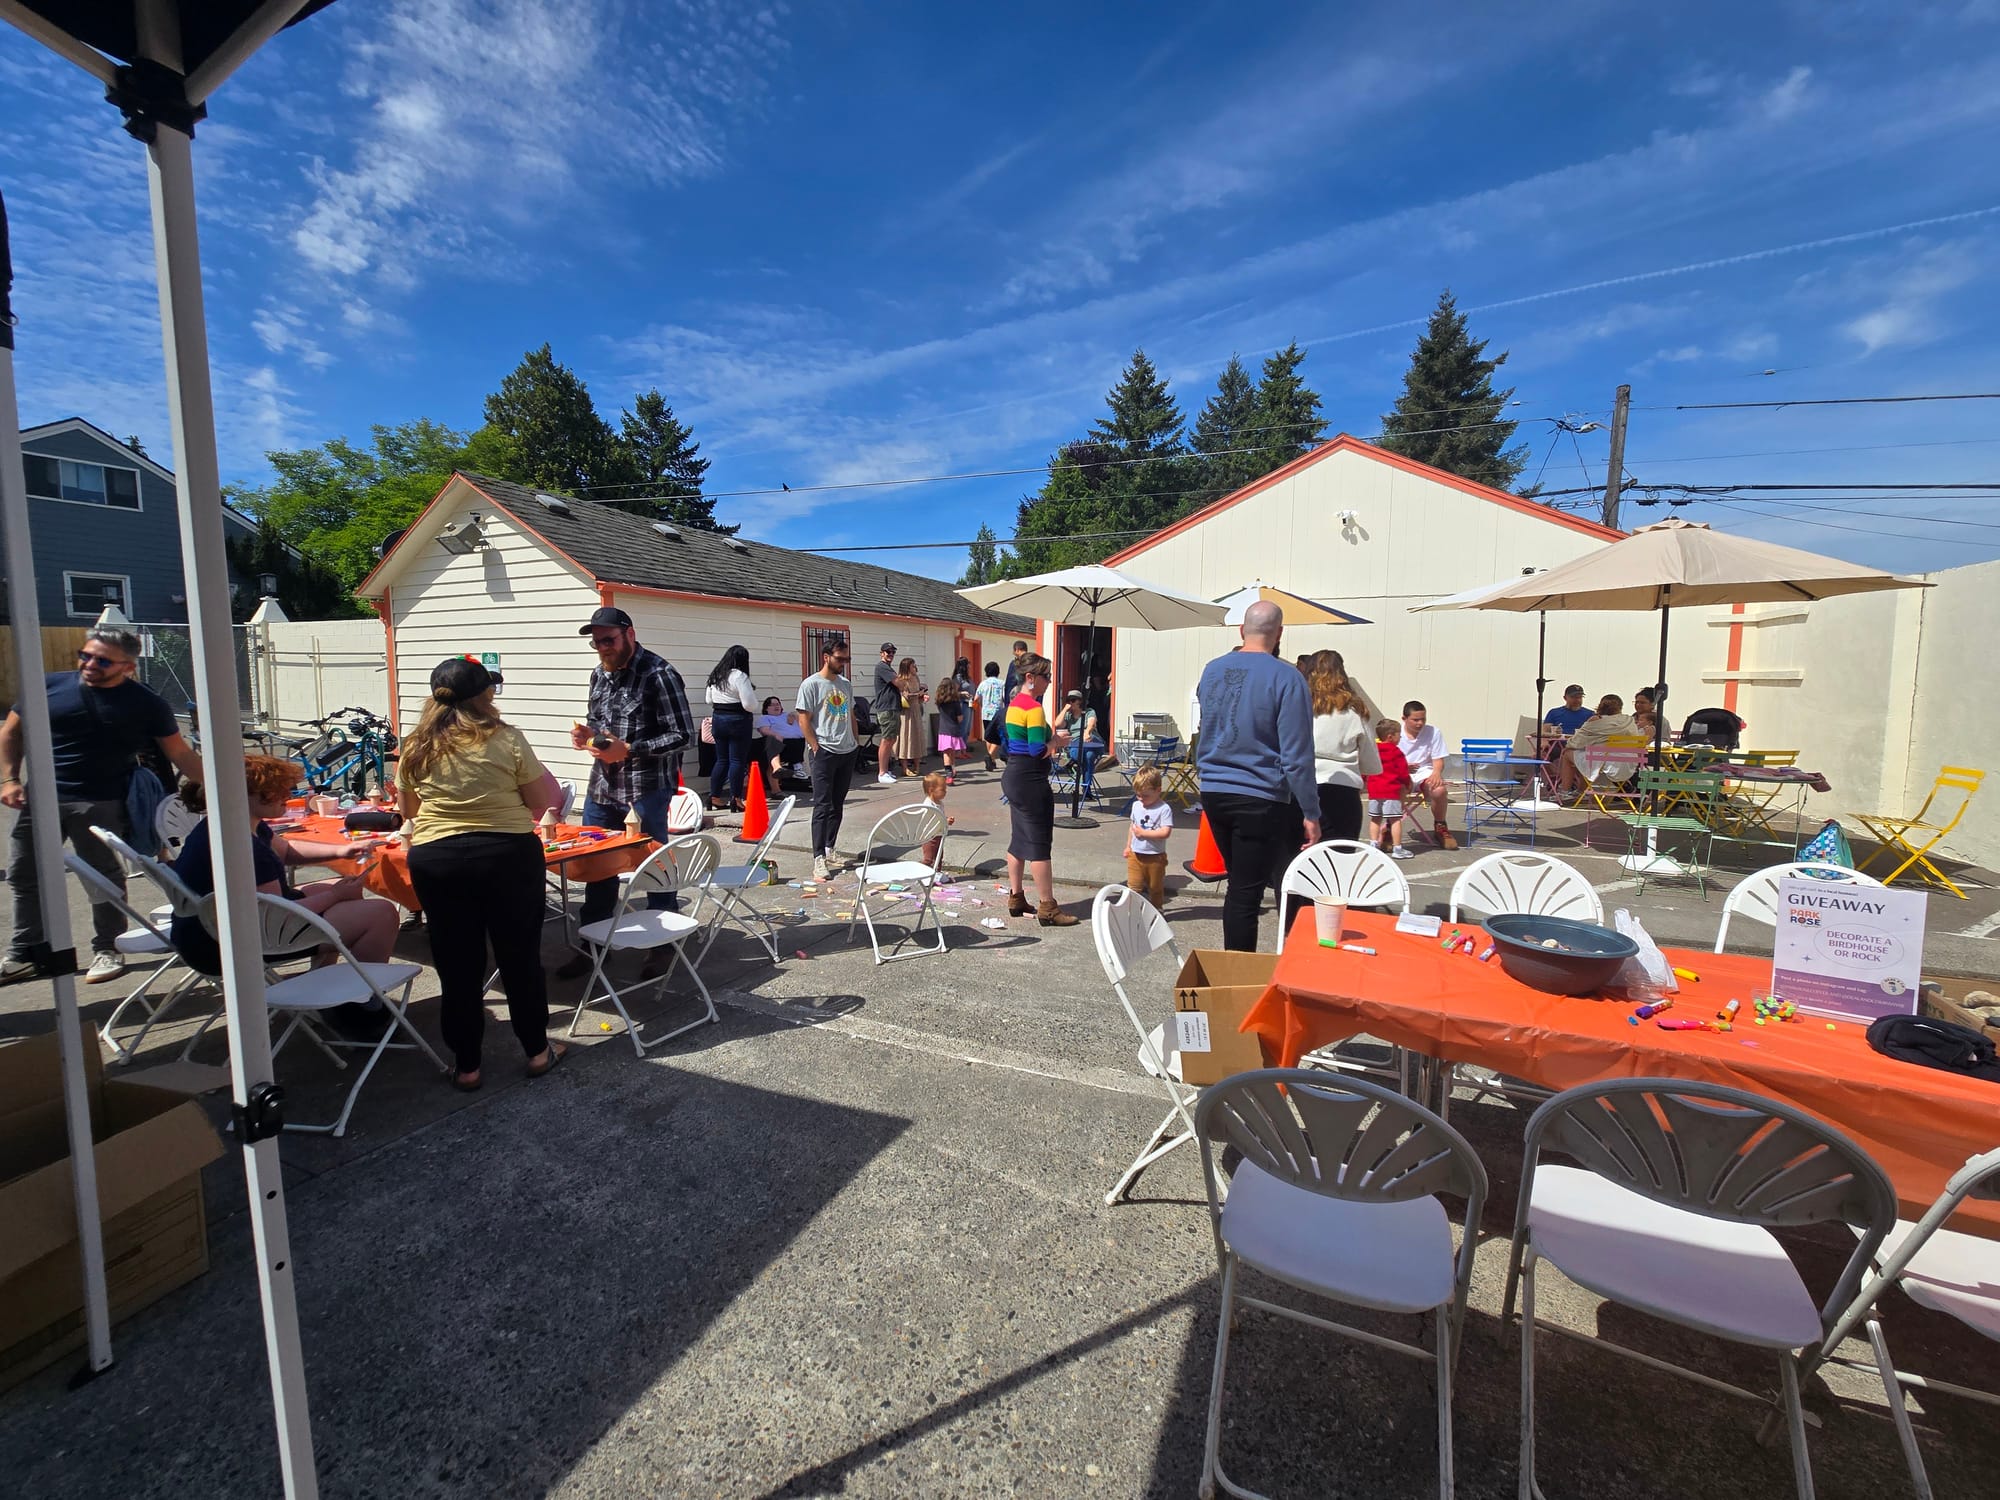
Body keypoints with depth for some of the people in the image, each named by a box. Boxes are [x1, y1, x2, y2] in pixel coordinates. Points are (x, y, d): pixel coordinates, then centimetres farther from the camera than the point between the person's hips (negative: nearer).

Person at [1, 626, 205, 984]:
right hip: (41, 798, 4)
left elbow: (180, 753, -3)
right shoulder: (50, 685, 2)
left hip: (101, 804, -4)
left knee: (104, 879, 6)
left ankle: (107, 950, 20)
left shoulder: (145, 703, -5)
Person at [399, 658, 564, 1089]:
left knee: (457, 964, 14)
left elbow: (408, 810, 16)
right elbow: (543, 802, -4)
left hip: (436, 859, 3)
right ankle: (537, 1051, 24)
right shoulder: (507, 739, -8)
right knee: (520, 956, 11)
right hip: (508, 855, -3)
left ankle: (466, 1066, 23)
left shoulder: (416, 747, 4)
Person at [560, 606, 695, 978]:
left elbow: (683, 735, -15)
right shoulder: (599, 674, 10)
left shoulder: (657, 674, -13)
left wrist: (629, 750, -21)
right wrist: (587, 734, 1)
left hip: (646, 790, -7)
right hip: (602, 786, 7)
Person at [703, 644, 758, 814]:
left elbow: (709, 700, 19)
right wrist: (752, 690, 1)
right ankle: (736, 799, -1)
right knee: (738, 760, -2)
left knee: (721, 760, 14)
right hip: (737, 721, -7)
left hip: (717, 719, 7)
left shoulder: (715, 676, 9)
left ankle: (714, 797, 17)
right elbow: (749, 704, -17)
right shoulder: (740, 676, -14)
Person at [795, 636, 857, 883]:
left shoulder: (846, 684, 13)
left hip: (848, 752, 6)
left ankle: (829, 849, 23)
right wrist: (816, 748, -13)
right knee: (822, 806, -7)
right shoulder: (811, 684, -8)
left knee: (837, 805, 12)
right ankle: (819, 858, -6)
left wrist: (856, 741, 13)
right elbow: (804, 720, -10)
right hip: (824, 753, -6)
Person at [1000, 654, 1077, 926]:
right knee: (1039, 843, -4)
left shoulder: (1014, 704, 12)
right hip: (1030, 781, -10)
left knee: (1019, 839, 15)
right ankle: (1048, 908, 2)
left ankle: (1016, 898, 23)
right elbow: (1038, 751, -23)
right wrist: (1055, 740, -6)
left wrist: (1051, 737, 10)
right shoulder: (1034, 708, -17)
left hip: (1013, 777, 10)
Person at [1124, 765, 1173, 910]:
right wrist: (1128, 846, 19)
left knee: (1155, 887, 14)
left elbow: (1165, 832, -23)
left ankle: (1157, 909, 31)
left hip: (1155, 856, -4)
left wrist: (1143, 833, -20)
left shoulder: (1164, 809, -16)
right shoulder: (1136, 805, 4)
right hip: (1135, 854, 4)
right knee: (1133, 887, 1)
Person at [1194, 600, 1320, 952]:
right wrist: (1311, 814, -9)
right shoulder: (1286, 678, -12)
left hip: (1213, 793, 6)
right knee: (1245, 892, 1)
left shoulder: (1212, 671, 6)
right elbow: (1296, 756, -14)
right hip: (1260, 800, -6)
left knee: (1240, 882, 18)